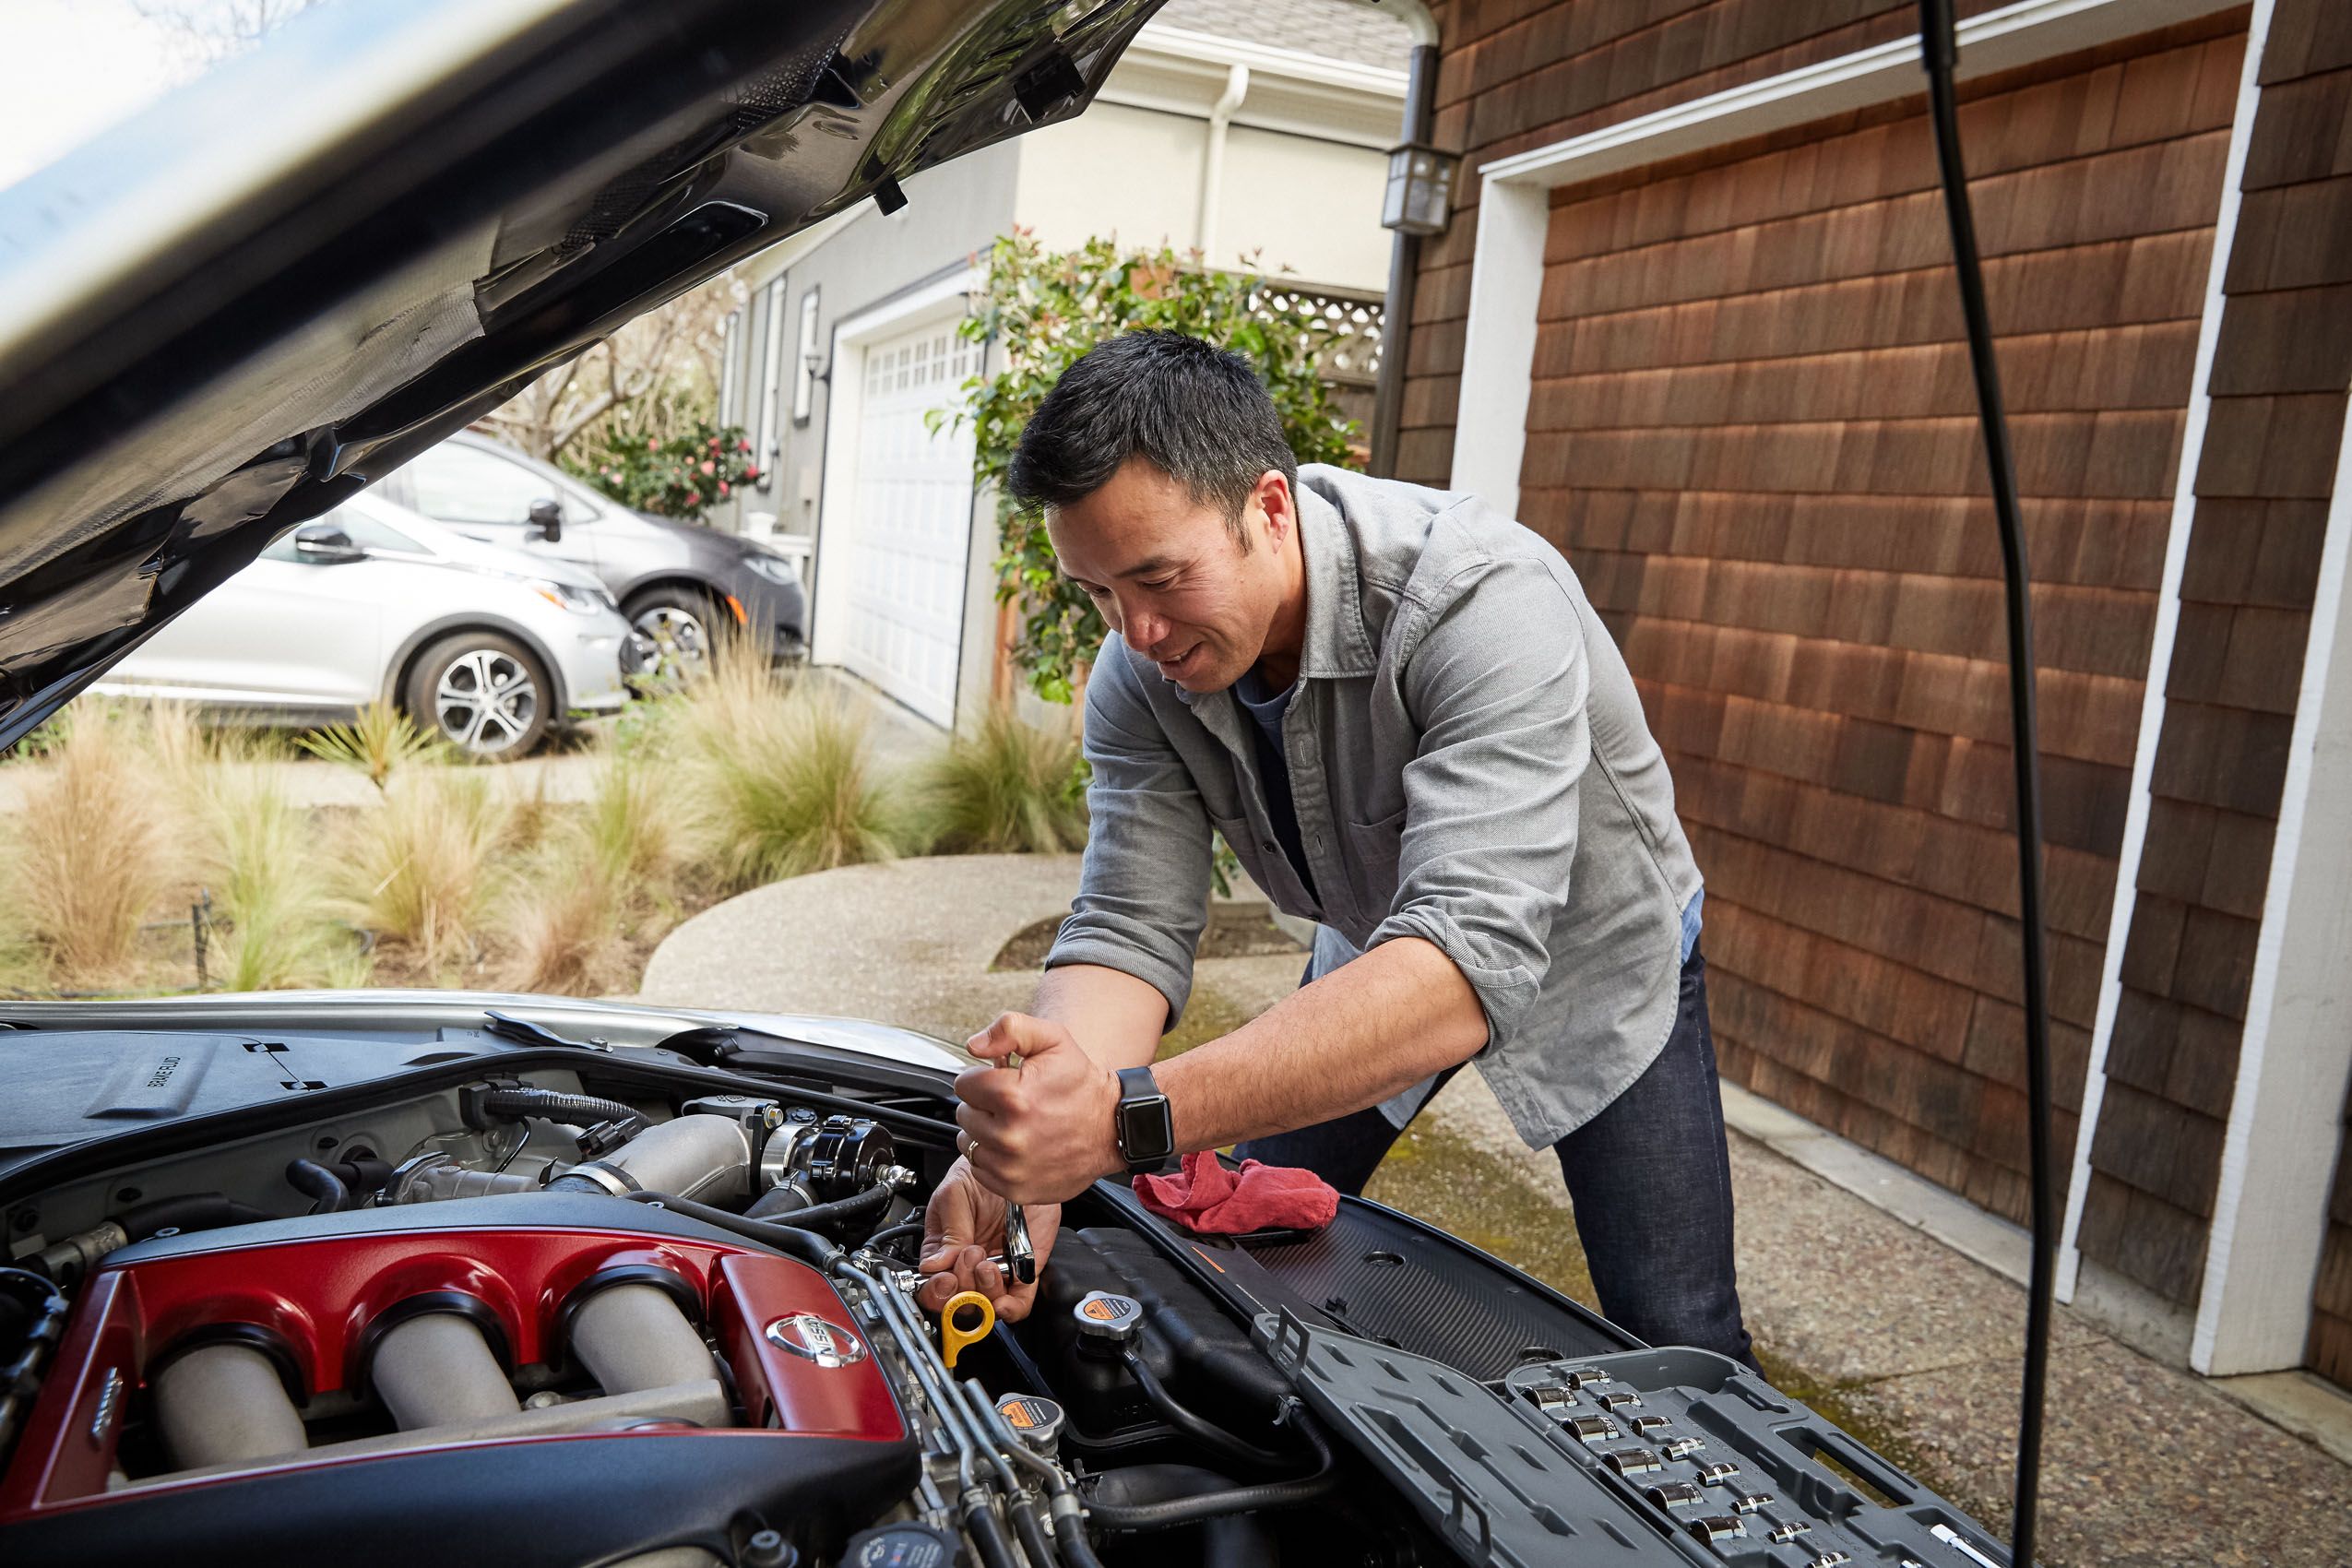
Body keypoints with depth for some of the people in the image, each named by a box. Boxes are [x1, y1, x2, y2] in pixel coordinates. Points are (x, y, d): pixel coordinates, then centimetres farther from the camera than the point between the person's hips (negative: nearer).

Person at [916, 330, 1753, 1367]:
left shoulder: (1485, 602, -41)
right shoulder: (1142, 670, -22)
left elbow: (1471, 956, -50)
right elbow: (1128, 930, -24)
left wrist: (1130, 1119, -60)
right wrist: (1023, 1159, -45)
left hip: (1594, 956, -4)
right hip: (1374, 951, 4)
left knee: (1678, 1348, -5)